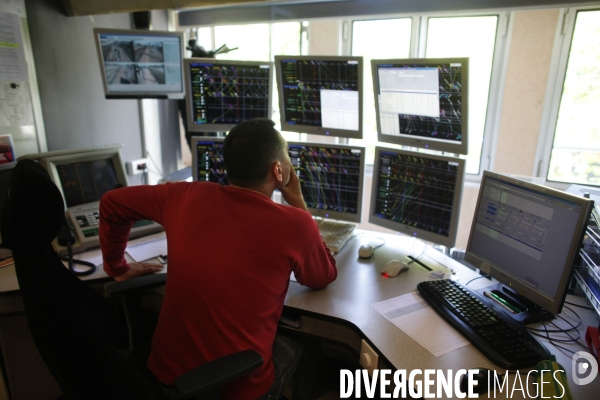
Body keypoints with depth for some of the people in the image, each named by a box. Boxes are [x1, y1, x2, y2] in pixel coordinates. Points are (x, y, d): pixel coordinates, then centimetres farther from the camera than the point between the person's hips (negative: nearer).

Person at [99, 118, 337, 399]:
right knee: (298, 348, 27)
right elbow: (324, 278, 3)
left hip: (167, 372, 4)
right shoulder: (294, 224, -19)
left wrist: (117, 268, 21)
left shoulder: (186, 196, -9)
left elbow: (111, 203, 8)